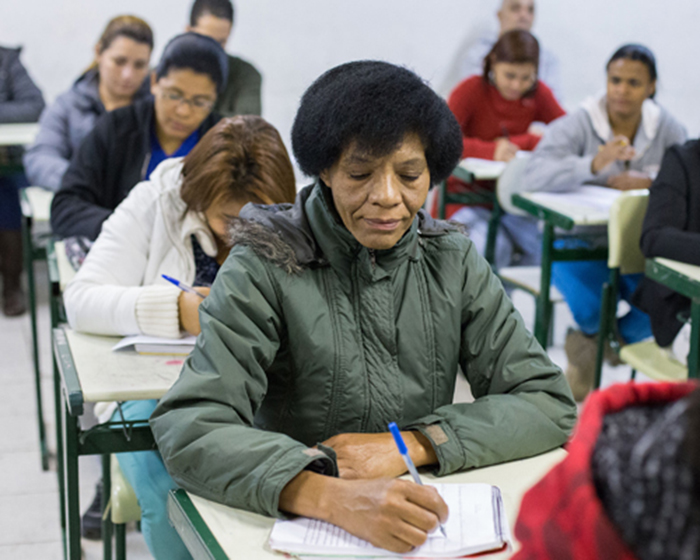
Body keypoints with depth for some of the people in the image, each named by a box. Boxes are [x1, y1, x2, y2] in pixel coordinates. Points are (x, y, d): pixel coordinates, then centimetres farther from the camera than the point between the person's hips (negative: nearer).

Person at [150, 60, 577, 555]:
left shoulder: (453, 262, 3)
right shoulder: (267, 269, -8)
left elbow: (550, 403, -1)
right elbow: (189, 430, -19)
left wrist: (409, 444, -15)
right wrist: (334, 497, -34)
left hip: (429, 531, 3)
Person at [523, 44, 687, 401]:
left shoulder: (667, 128, 1)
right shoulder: (577, 125, -12)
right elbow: (535, 175, -27)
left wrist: (648, 181, -25)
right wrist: (594, 165, -41)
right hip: (579, 241, -3)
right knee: (590, 306, -30)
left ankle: (596, 345, 9)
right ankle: (592, 332, 14)